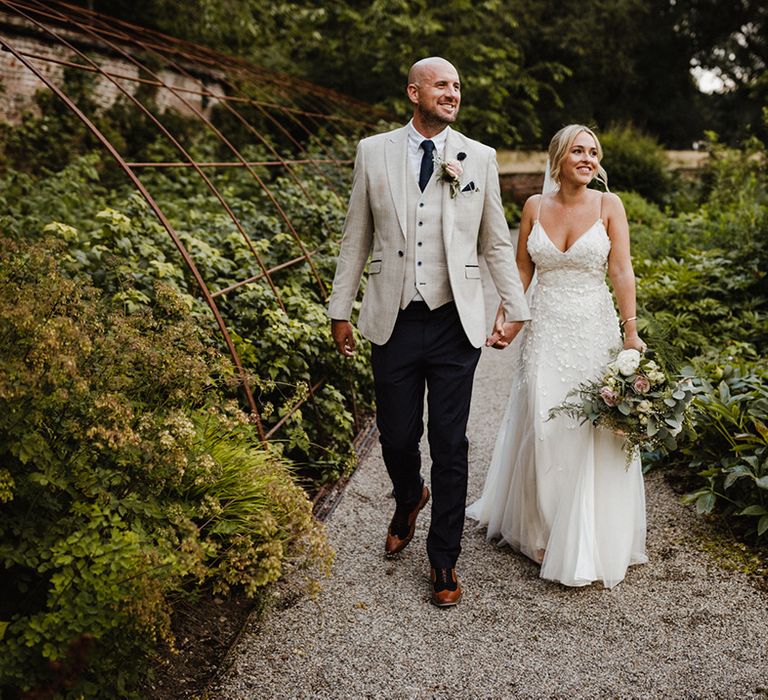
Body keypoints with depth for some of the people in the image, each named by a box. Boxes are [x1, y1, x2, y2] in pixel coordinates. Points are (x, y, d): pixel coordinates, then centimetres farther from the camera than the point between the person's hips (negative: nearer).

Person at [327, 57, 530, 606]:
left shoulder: (479, 158, 4)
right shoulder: (374, 152, 3)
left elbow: (497, 242, 10)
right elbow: (356, 238, 7)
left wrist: (515, 307, 8)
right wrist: (341, 311, 8)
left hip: (455, 325, 0)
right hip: (393, 323, 1)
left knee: (450, 445, 4)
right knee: (397, 437, 10)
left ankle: (444, 560, 21)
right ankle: (409, 500, 45)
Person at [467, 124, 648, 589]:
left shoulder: (608, 205, -2)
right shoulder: (535, 206, 4)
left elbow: (621, 271, -7)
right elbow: (522, 270, 9)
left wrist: (631, 331, -13)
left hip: (593, 331, -2)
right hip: (545, 332, 2)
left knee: (591, 432, 3)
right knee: (541, 429, 7)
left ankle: (587, 541, 20)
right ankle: (538, 527, 27)